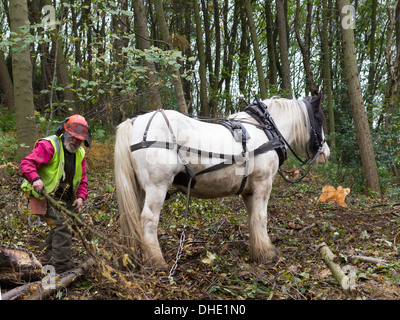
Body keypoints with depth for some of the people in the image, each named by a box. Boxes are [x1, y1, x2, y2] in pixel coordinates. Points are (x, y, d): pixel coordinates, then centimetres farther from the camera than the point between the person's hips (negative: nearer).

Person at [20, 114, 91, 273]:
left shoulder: (80, 154, 12)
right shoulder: (48, 146, -10)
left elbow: (82, 180, 15)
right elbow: (27, 163, -16)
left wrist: (81, 197, -2)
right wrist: (35, 178, -34)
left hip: (65, 199, 8)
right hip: (45, 196, -8)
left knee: (60, 229, 12)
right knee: (63, 225, -19)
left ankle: (46, 261, 30)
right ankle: (61, 269, -15)